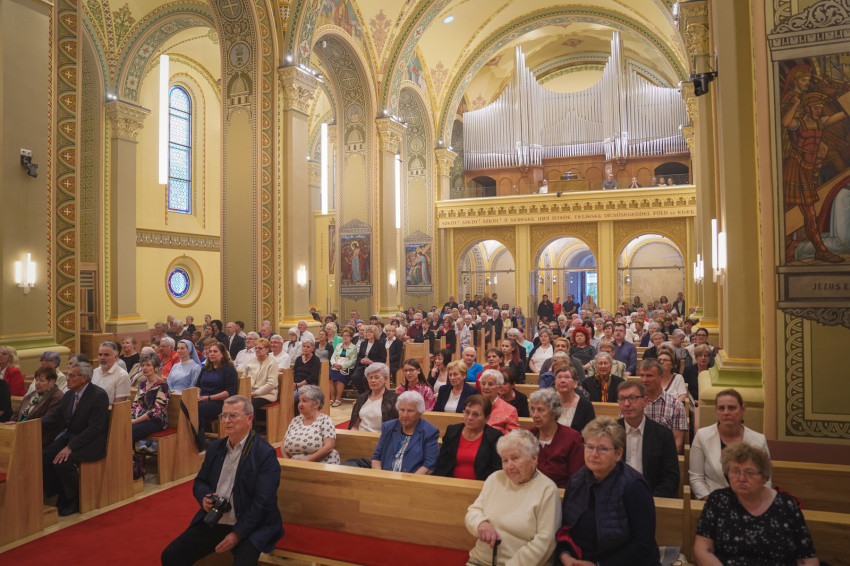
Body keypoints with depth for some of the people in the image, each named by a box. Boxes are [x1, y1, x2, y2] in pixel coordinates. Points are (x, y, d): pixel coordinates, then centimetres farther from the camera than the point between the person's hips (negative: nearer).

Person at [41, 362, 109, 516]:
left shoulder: (99, 395, -17)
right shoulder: (69, 395, 9)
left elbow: (94, 428, -21)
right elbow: (55, 417, 11)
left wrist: (70, 447, -26)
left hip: (90, 442, -8)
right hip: (68, 436, 8)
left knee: (63, 461, -27)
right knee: (43, 456, -13)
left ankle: (73, 502, -4)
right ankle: (62, 497, 2)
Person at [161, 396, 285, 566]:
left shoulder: (265, 453, -13)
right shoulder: (215, 447, 9)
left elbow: (262, 501, -17)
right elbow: (199, 481, 18)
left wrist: (238, 534, -18)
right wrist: (204, 497, -5)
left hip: (249, 526, -6)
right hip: (211, 524, 7)